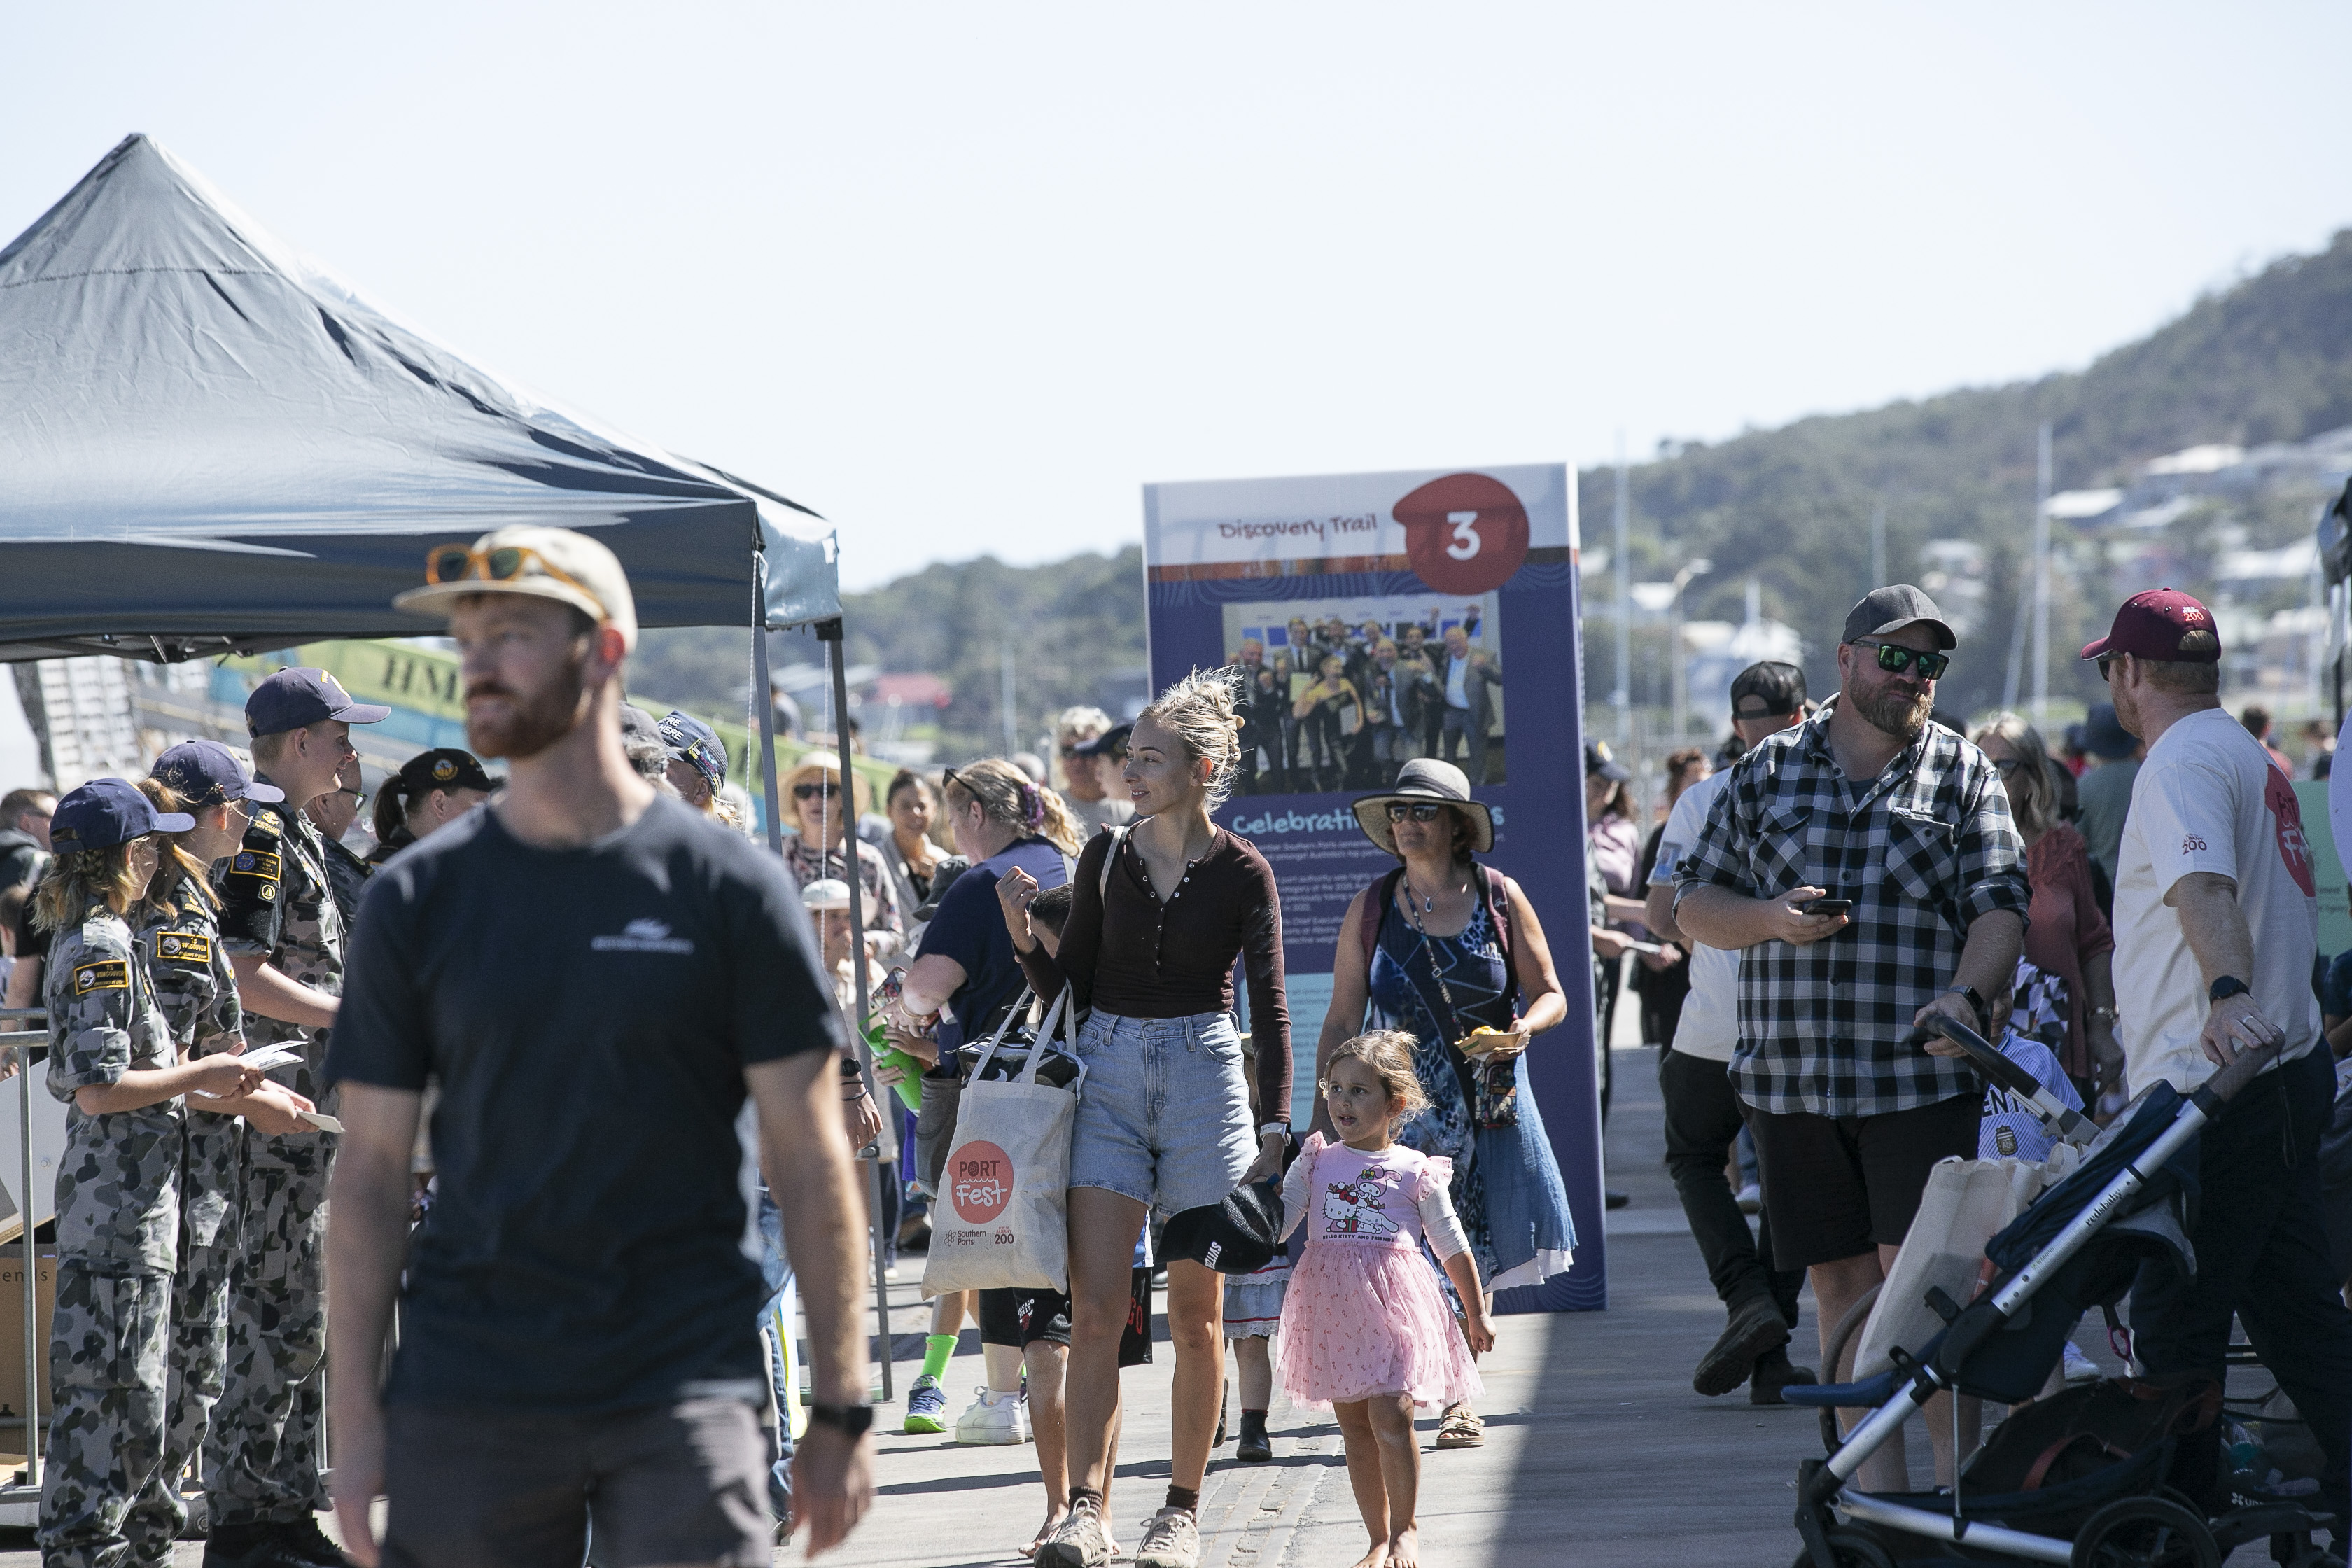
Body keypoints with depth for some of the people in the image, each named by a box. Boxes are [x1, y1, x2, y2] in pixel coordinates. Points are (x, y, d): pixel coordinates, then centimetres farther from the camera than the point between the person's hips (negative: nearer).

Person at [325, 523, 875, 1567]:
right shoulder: (416, 899, 6)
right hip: (466, 1393, 2)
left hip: (685, 1393, -2)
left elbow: (809, 1165, 2)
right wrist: (355, 1418, 1)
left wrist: (840, 1412, -1)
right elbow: (371, 1171, 7)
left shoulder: (731, 890, 1)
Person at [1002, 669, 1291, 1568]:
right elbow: (1068, 989, 10)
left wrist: (1275, 1131, -8)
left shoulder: (1241, 872, -2)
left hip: (1204, 1076, -2)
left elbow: (1269, 1008, -2)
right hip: (1109, 1077, 2)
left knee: (1195, 1318, 4)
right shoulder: (1106, 859, 6)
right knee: (1094, 1309, -8)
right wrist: (1023, 935, -8)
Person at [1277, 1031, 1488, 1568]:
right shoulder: (1316, 1161, 10)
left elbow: (1452, 1247, 12)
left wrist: (1476, 1314, 15)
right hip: (1335, 1309, 3)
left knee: (1390, 1417, -15)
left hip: (1394, 1306, -3)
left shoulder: (1416, 1172, 4)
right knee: (1355, 1426, 6)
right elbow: (1277, 1222, 5)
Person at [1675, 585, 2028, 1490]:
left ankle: (1954, 1473, 0)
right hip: (1791, 1077, 3)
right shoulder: (1769, 772, 13)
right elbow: (1694, 905, 15)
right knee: (1840, 1283, 5)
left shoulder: (1963, 774, 8)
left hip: (1919, 1075, -3)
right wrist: (1769, 917, -7)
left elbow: (2000, 905, -2)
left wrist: (1965, 992, -21)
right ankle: (1877, 1483, 11)